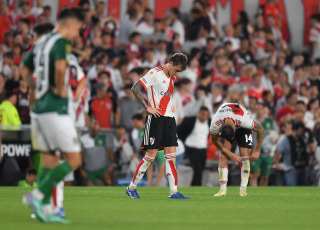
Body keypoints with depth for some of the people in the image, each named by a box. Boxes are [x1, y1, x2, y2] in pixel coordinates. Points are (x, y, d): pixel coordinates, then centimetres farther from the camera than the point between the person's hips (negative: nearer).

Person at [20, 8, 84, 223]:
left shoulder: (42, 42, 16)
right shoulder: (61, 42, -12)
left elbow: (24, 70, 25)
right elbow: (60, 66, -32)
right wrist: (61, 89, -17)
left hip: (39, 108, 9)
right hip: (55, 110, -9)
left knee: (50, 160, 13)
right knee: (74, 159, -4)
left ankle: (45, 209, 10)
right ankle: (37, 195, -11)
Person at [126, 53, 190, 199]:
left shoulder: (172, 77, 16)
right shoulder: (155, 73, -8)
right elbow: (135, 89, -14)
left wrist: (171, 106, 15)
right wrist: (147, 107, -17)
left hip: (169, 118, 7)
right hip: (156, 118, -7)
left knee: (171, 156, 2)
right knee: (151, 155, -7)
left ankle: (173, 192, 1)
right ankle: (131, 188, 5)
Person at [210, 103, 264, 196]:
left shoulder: (244, 121, -44)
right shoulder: (215, 124, -39)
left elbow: (260, 129, -23)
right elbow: (215, 141, -17)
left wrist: (257, 151, -16)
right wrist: (231, 155, -20)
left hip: (242, 128, -1)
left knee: (245, 155, -15)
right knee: (223, 155, -16)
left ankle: (243, 190, -11)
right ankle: (223, 190, -15)